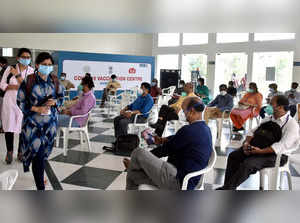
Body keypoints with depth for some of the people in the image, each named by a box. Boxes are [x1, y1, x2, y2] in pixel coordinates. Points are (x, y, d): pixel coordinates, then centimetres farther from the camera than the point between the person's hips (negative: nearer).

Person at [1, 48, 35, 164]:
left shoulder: (31, 71, 0)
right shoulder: (10, 69, 1)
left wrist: (17, 75, -16)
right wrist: (14, 87, -14)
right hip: (10, 102, 0)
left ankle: (21, 152, 20)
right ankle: (9, 151, 22)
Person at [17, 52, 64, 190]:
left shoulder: (55, 81, 1)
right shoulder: (28, 81, -9)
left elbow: (61, 97, 11)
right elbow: (20, 102, -4)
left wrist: (55, 102, -10)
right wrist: (36, 109, -17)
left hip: (50, 122, 4)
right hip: (33, 122, -3)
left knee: (43, 152, 13)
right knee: (37, 153, -5)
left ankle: (38, 174, 38)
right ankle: (40, 187, 3)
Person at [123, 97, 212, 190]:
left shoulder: (189, 130, -22)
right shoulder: (205, 129, 9)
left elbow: (167, 148, -10)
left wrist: (146, 155, 7)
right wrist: (164, 139, 3)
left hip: (177, 181, -10)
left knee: (138, 152, -5)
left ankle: (132, 168, 23)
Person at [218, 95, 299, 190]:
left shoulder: (292, 125, -11)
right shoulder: (269, 119, 12)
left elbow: (282, 146, -23)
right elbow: (253, 131, 13)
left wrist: (261, 151, -29)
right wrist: (247, 142, -9)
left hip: (277, 155, -7)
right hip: (258, 148, 8)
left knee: (248, 163, -30)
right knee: (233, 156, -9)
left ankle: (228, 188, -19)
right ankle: (227, 186, -6)